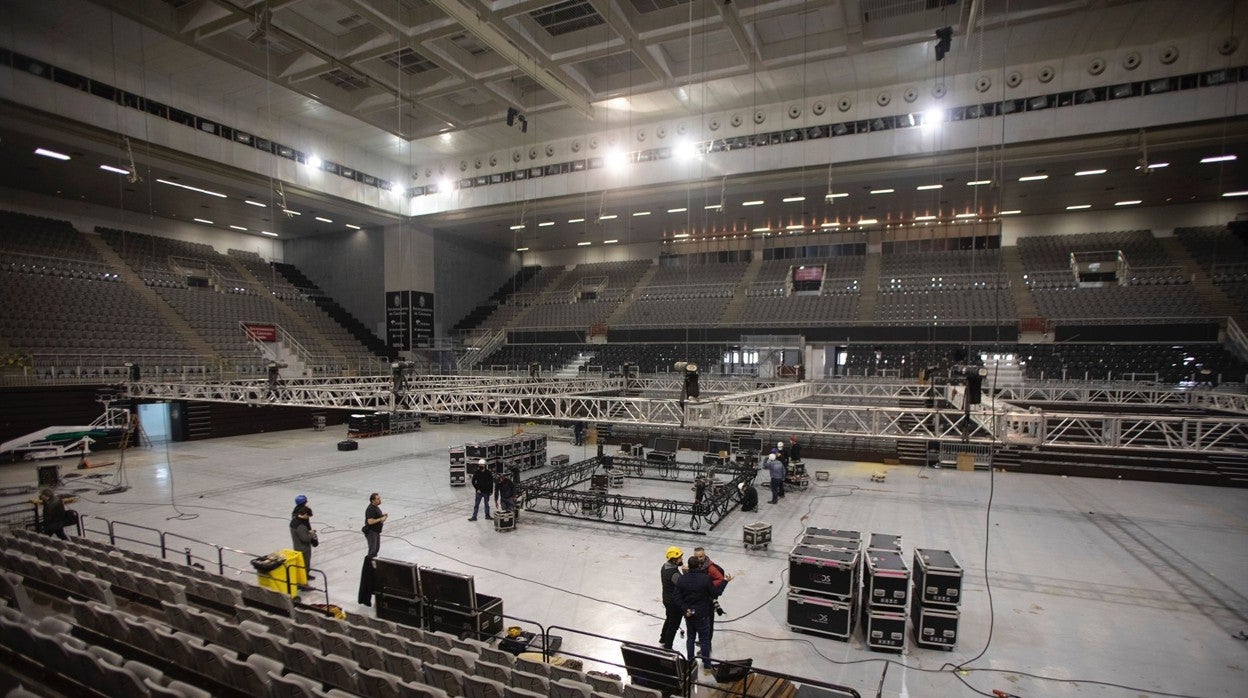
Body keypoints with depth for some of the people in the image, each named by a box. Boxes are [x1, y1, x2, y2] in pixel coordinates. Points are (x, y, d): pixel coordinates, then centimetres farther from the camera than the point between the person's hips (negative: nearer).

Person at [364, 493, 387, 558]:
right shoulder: (370, 509, -23)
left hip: (376, 531, 10)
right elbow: (370, 522, -29)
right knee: (372, 550, -7)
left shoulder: (376, 507, 7)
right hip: (371, 532, -10)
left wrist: (383, 515, 4)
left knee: (377, 548, 18)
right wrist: (380, 519, -21)